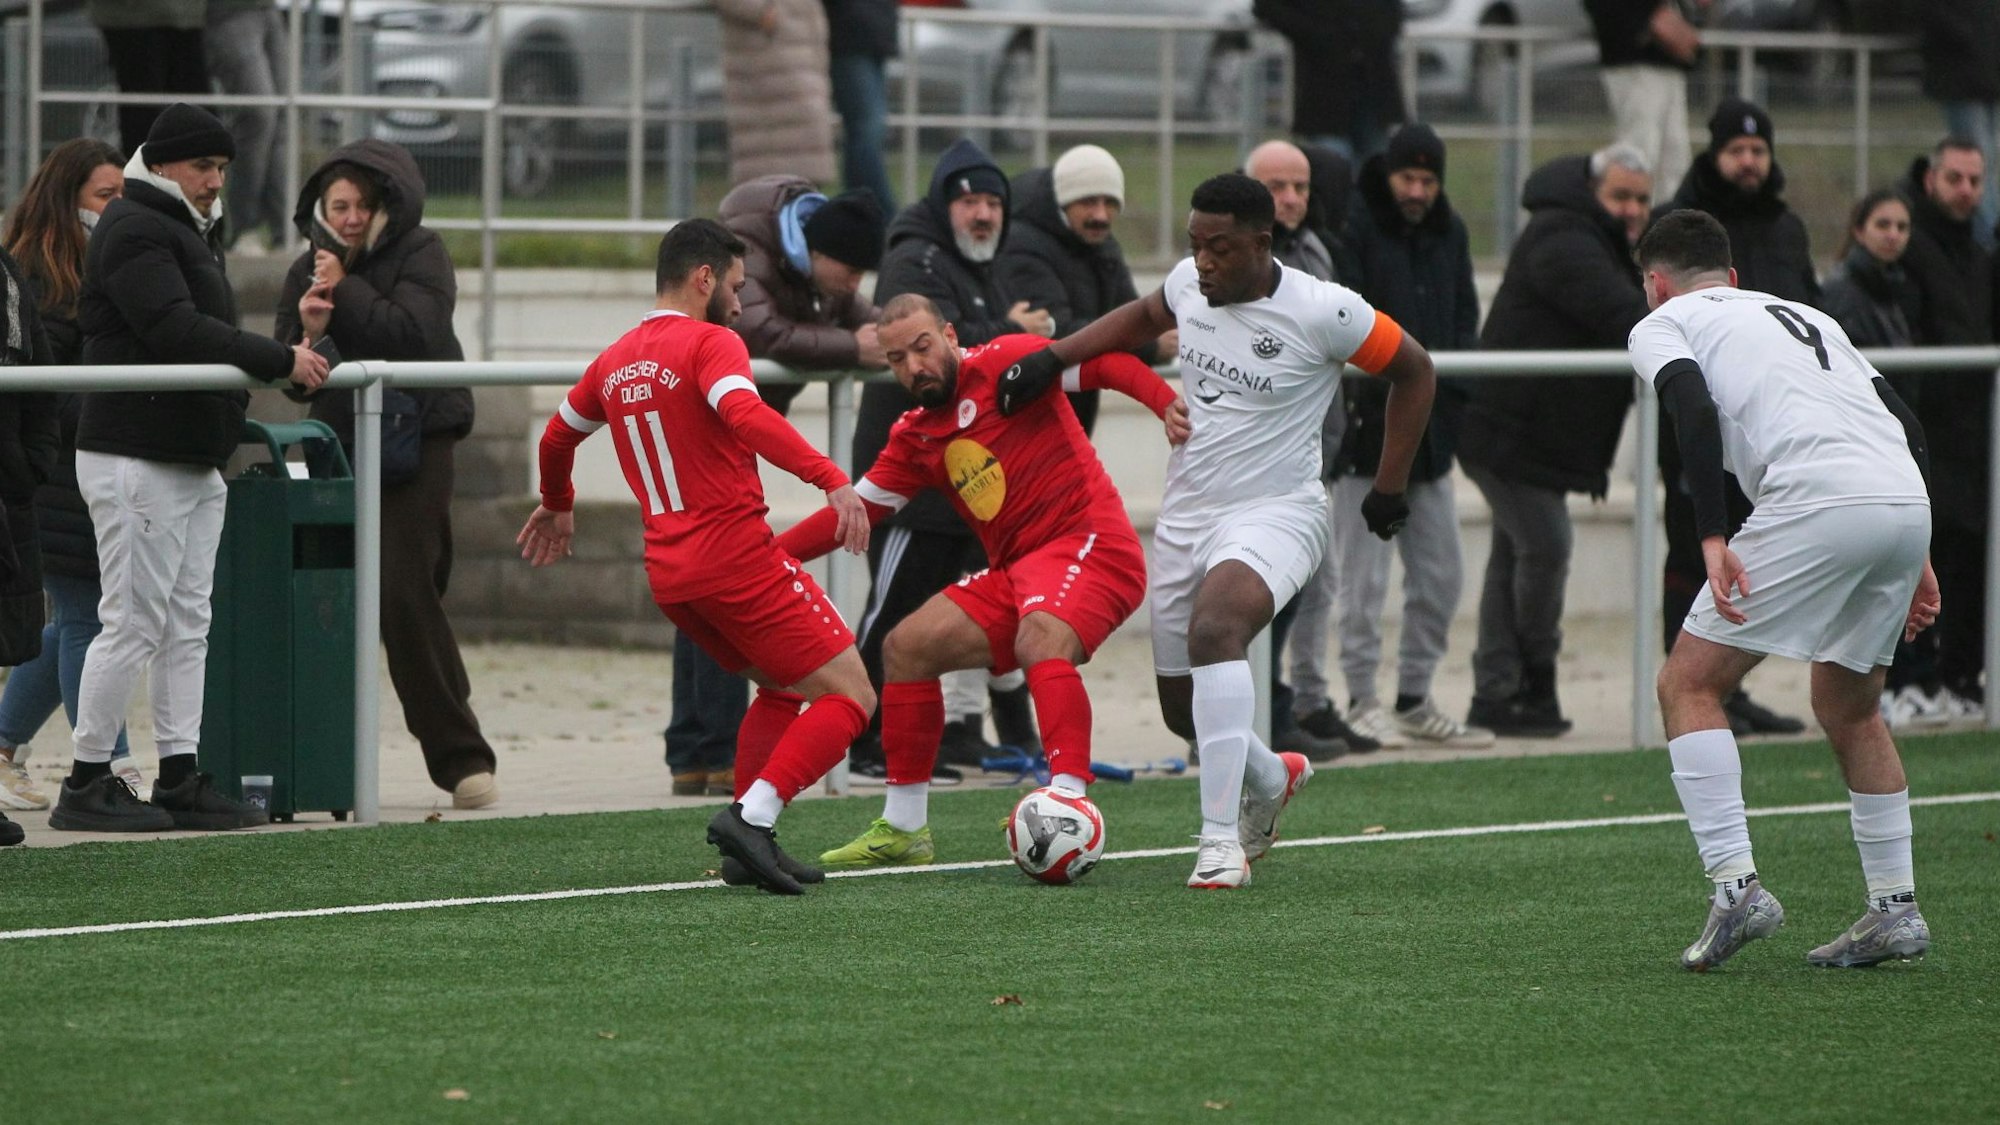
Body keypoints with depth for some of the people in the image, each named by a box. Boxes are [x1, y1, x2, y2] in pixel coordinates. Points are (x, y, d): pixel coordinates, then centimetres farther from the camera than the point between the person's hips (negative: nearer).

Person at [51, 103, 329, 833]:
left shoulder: (190, 232, 22)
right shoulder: (134, 231, -11)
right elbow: (178, 332, -22)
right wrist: (281, 362, -23)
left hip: (193, 462, 10)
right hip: (137, 461, -10)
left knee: (187, 625, 9)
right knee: (134, 623, -8)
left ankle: (179, 779, 11)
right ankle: (86, 785, -3)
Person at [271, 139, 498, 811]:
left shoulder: (419, 254, -1)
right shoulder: (308, 269, 14)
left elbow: (413, 333, -17)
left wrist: (346, 292, -13)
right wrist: (307, 332, -13)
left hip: (414, 447, -5)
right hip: (338, 447, 5)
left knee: (405, 592, -13)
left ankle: (460, 757, -7)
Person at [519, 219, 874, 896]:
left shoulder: (615, 363, 16)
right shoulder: (710, 343, -7)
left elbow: (558, 438, 33)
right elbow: (745, 415, -27)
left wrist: (557, 506, 53)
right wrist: (831, 478, -35)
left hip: (669, 576, 8)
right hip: (738, 554, -8)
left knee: (781, 686, 25)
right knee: (849, 695, -4)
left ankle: (749, 844, 13)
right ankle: (753, 815, -20)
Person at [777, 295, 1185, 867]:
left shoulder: (1003, 364, -7)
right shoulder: (915, 438, 15)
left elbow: (1104, 361, -15)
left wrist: (1166, 401, -33)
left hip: (1089, 545, -9)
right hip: (1016, 572, 9)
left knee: (1039, 640, -36)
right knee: (907, 645, 6)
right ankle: (904, 827, 13)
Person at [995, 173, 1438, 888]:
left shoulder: (1323, 313, -16)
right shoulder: (1190, 283, 0)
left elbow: (1414, 371, -2)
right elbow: (1142, 318, 24)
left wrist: (1390, 488, 0)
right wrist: (1053, 357, 12)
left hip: (1274, 513, -7)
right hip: (1186, 515, 7)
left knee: (1215, 627, -36)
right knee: (1182, 706, 11)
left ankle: (1221, 839, -36)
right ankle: (1269, 780, 46)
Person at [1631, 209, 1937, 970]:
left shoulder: (1661, 326, 16)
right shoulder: (1807, 315, 34)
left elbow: (1695, 409, -6)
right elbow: (1905, 423, 26)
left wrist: (1712, 538, -12)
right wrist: (1915, 558, 26)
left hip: (1816, 503, -6)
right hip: (1906, 503, 7)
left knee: (1689, 686, 4)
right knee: (1847, 706, 25)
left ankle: (1736, 885, -9)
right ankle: (1895, 910, 22)